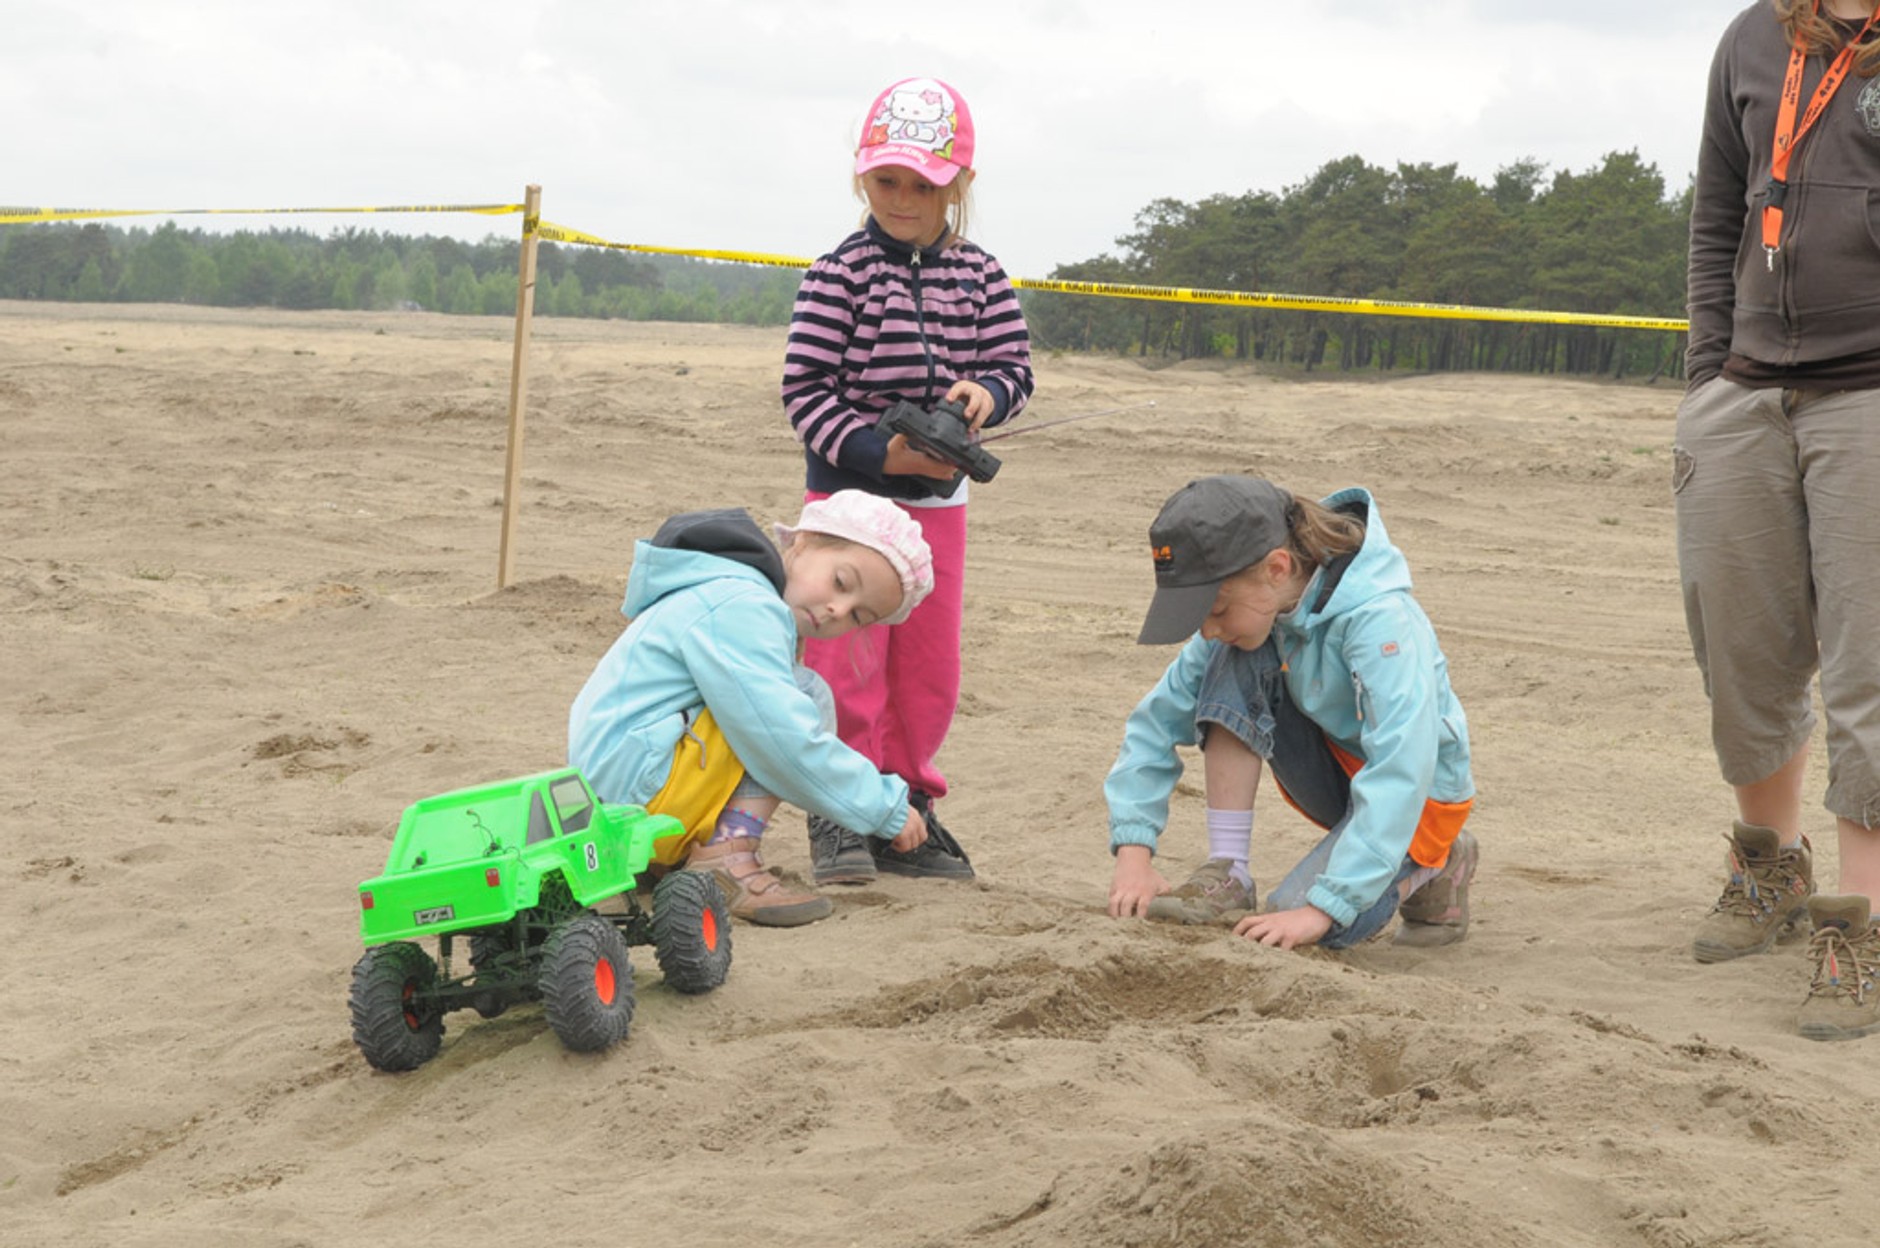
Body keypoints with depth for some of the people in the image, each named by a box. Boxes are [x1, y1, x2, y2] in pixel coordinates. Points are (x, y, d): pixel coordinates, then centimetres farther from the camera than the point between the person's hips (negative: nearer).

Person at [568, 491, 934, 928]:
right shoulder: (738, 606, -17)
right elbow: (789, 746, -22)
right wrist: (888, 806, -14)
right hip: (633, 784, -11)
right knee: (807, 694, -13)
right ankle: (727, 859, -21)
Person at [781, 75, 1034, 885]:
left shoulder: (979, 278, 3)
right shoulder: (840, 274, -10)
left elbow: (1013, 364, 5)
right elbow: (804, 388, -12)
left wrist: (985, 393, -18)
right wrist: (876, 452, -21)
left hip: (938, 498, 5)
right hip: (847, 493, -4)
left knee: (930, 667, 10)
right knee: (848, 660, -3)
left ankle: (905, 803, 23)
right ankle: (839, 817, 8)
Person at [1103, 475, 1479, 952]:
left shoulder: (1381, 621, -34)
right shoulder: (1247, 611, -14)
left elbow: (1400, 774, -40)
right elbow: (1159, 719, -8)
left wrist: (1324, 907, -45)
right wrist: (1133, 848, -20)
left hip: (1416, 792, -6)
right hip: (1331, 772, 6)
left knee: (1303, 928, -27)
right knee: (1233, 664, -20)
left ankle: (1435, 865, 3)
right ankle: (1226, 878, -18)